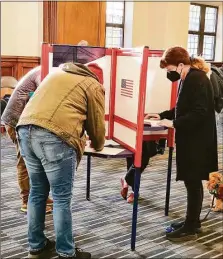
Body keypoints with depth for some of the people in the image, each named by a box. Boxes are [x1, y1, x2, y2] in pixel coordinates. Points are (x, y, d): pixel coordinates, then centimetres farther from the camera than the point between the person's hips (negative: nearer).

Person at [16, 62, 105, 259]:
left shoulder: (57, 73, 31)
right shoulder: (93, 85, 13)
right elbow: (97, 124, 15)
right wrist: (98, 146, 37)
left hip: (26, 129, 7)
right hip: (55, 136, -6)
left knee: (37, 193, 18)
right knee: (62, 198, 5)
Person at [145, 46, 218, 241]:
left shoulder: (197, 79, -19)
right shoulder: (188, 79, 12)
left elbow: (199, 113, -25)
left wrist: (173, 123, -22)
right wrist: (162, 115, 11)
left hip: (197, 141, -10)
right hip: (191, 139, 10)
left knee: (193, 182, -1)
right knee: (192, 181, 16)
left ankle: (190, 228, 11)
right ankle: (193, 221, 28)